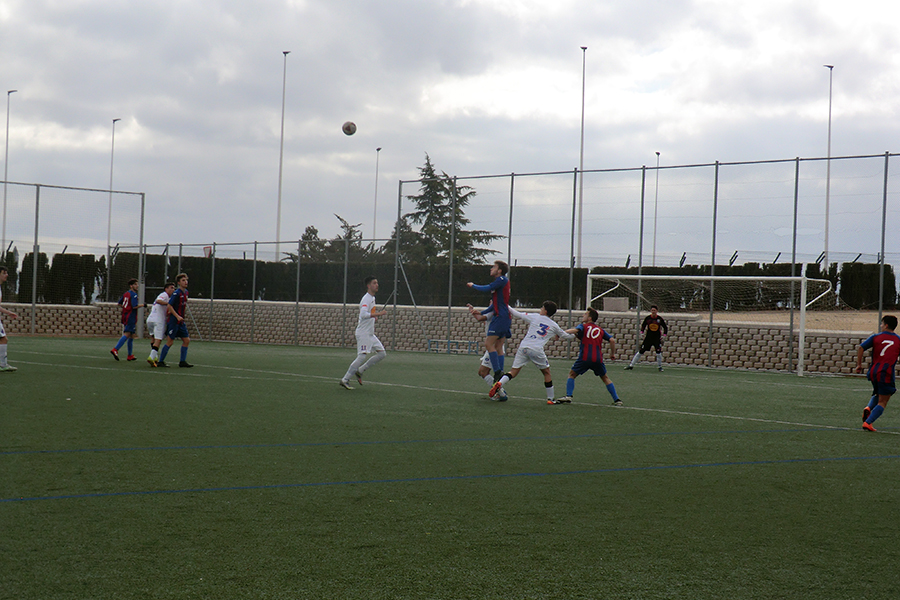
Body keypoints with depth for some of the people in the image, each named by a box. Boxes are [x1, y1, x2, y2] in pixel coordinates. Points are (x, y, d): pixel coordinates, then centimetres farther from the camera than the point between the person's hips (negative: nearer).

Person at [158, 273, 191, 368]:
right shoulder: (176, 293, -16)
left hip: (181, 321, 8)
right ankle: (160, 361, 5)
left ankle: (182, 362, 10)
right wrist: (177, 316, -23)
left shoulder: (185, 292, 10)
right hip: (174, 321, -8)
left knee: (186, 340, 5)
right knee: (170, 342, -4)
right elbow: (169, 306, -18)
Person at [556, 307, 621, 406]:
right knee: (605, 378, 19)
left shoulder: (584, 326, 8)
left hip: (585, 357, -3)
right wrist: (612, 354, 21)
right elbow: (612, 340, 11)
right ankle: (616, 399, 14)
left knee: (572, 374, 13)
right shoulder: (600, 330, 19)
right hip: (598, 359, 3)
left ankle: (568, 396, -2)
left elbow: (575, 330, -14)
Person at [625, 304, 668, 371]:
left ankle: (660, 367, 5)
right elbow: (643, 325, 14)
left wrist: (664, 335, -3)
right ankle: (631, 365, 6)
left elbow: (666, 327, 4)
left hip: (657, 338, -1)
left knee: (658, 352, -14)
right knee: (641, 351, 1)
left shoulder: (660, 319, -7)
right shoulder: (647, 318, -3)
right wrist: (642, 333, 6)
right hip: (648, 337, 1)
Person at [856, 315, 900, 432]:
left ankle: (868, 408, -1)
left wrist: (859, 364, 7)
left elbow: (860, 348, -2)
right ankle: (867, 422, -10)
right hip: (887, 374, -3)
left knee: (877, 394, 27)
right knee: (882, 402, 4)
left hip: (873, 372, 3)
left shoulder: (875, 337, 4)